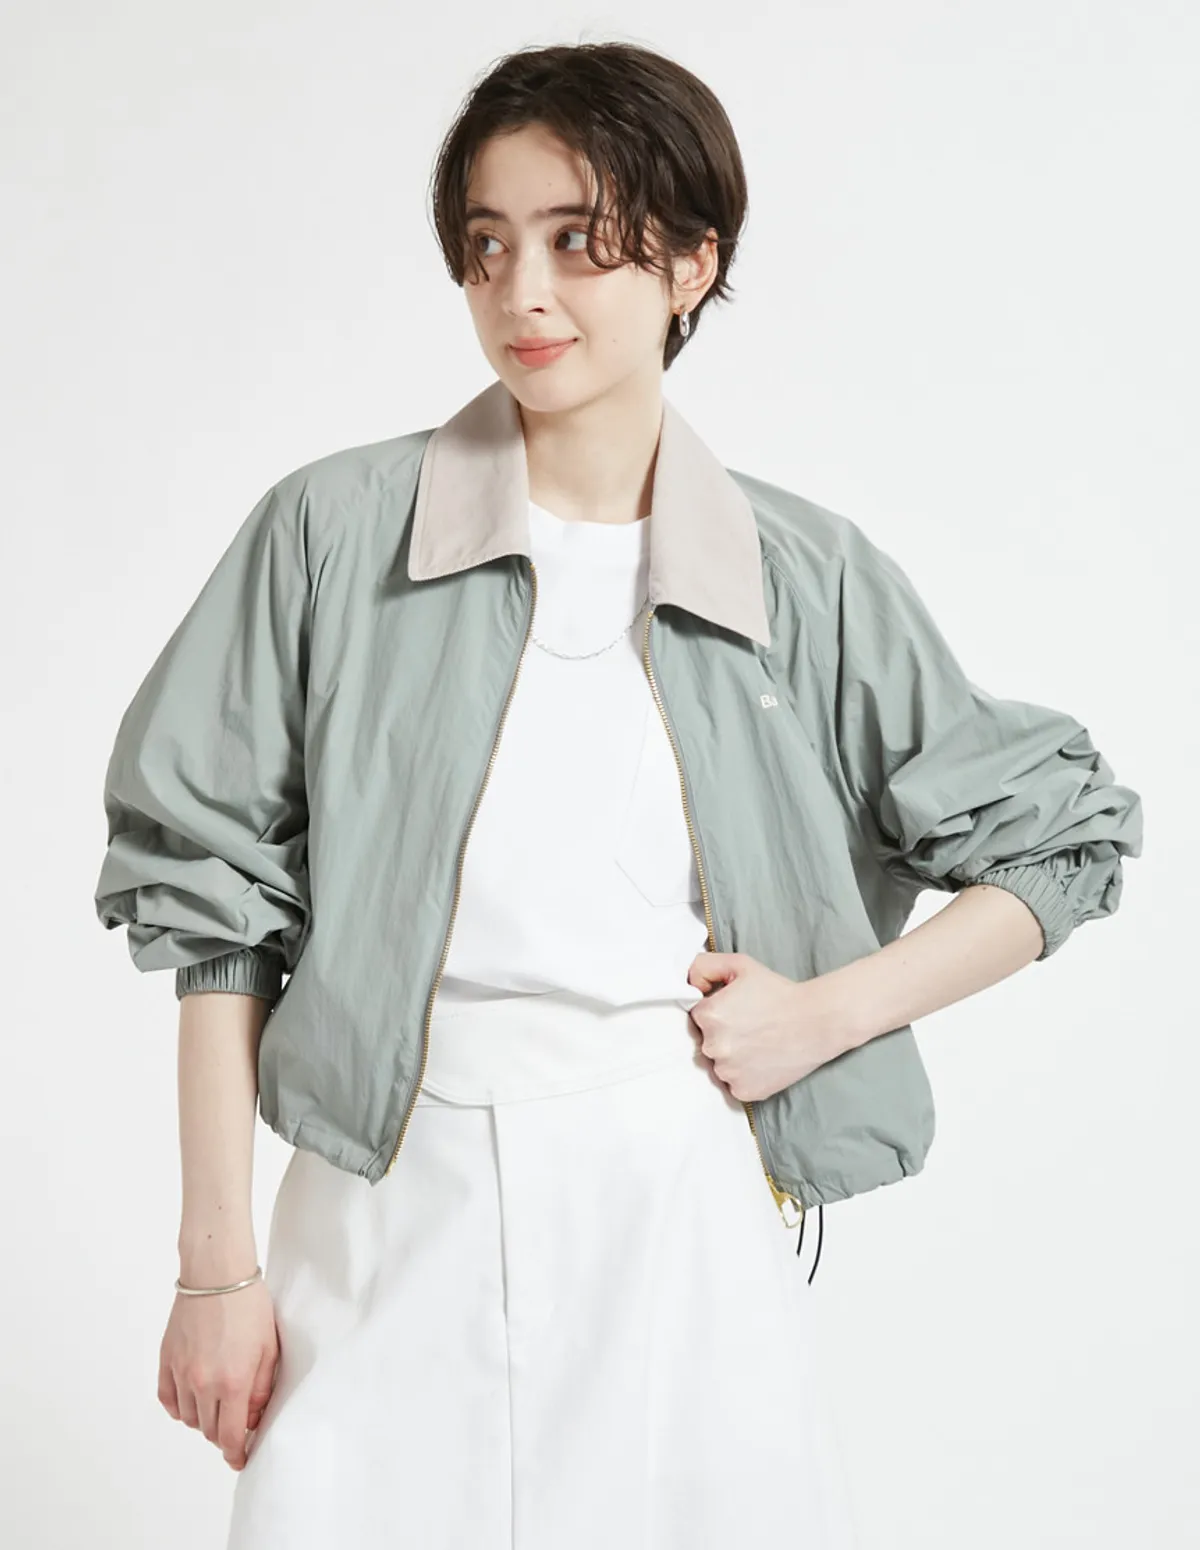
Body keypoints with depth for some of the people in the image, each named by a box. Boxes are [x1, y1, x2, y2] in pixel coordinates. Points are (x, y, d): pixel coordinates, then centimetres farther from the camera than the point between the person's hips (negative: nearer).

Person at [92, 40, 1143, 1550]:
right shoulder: (333, 530, -3)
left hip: (685, 1214, 1)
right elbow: (214, 897, 0)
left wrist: (828, 1012, -3)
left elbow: (1062, 840, 9)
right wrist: (217, 1262, -2)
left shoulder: (806, 576, 0)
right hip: (389, 1219, 0)